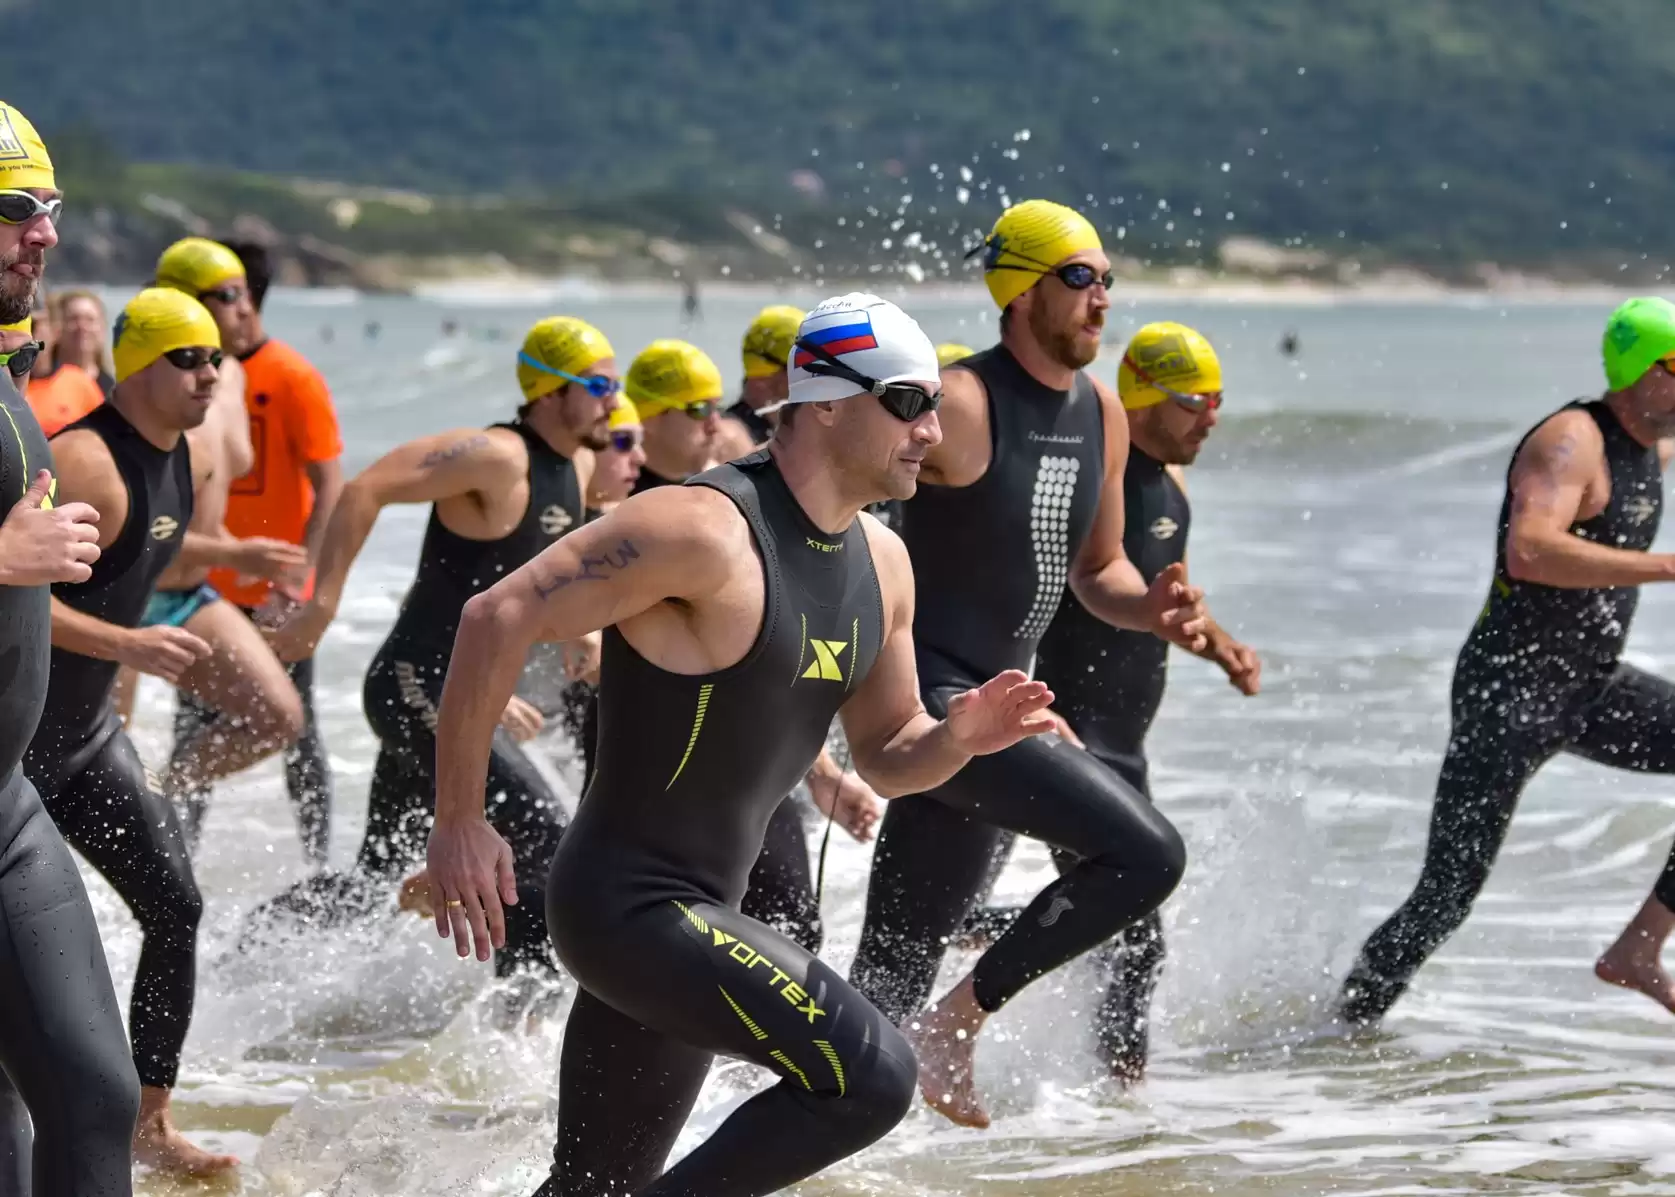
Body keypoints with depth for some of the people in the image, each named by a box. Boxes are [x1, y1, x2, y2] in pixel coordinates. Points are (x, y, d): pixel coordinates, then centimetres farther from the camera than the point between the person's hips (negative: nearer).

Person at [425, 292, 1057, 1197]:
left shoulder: (881, 564, 9)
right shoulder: (708, 530, -19)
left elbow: (886, 758, 19)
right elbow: (498, 618, -21)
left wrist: (958, 737, -5)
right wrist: (458, 824, -19)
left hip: (694, 914, 10)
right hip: (628, 905, -10)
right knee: (871, 1075, -21)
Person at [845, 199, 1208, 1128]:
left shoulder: (1102, 416, 11)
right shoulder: (961, 405, -14)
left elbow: (1094, 572, 22)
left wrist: (1150, 608, 0)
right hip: (928, 693, -9)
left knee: (891, 980, 12)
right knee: (1146, 853, -20)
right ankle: (961, 1021, -8)